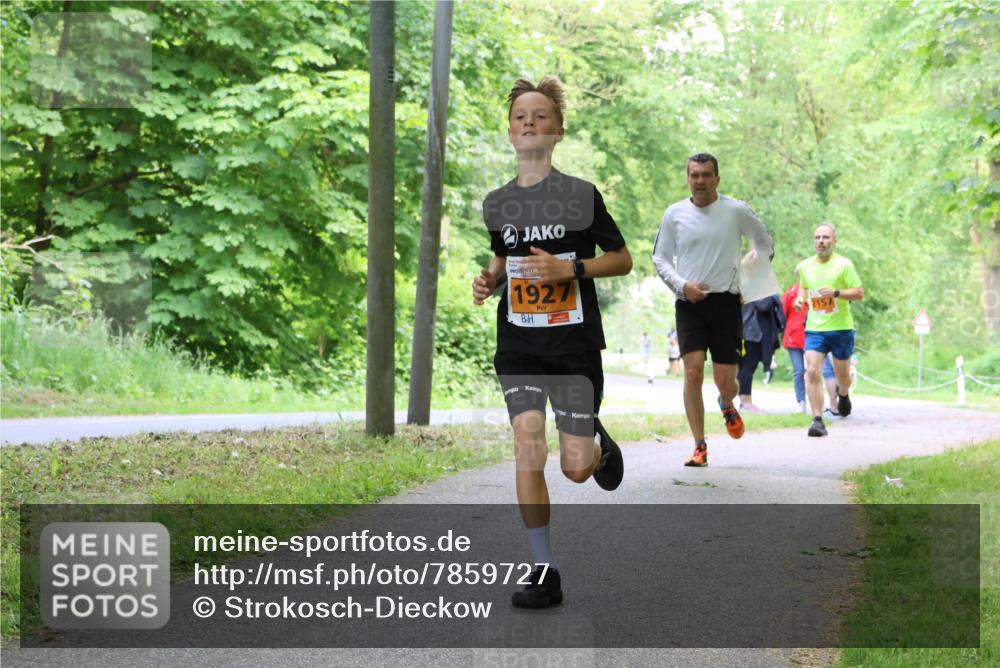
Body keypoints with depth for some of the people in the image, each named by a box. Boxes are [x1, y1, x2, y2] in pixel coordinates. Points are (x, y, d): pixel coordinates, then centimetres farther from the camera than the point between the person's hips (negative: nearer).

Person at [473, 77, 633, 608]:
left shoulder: (581, 195, -7)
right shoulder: (496, 202, 5)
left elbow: (622, 260, -1)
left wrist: (570, 268, -16)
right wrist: (489, 278, 2)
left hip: (575, 344, -2)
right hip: (518, 344, 3)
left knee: (576, 469, -1)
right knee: (527, 448, -13)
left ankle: (600, 445, 38)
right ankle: (544, 573, -5)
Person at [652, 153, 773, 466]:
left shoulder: (737, 211, 0)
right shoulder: (675, 214, 3)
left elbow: (764, 242, 17)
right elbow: (660, 258, 10)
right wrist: (682, 286, -6)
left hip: (726, 302, 0)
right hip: (690, 303, 0)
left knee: (725, 380, -1)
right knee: (693, 370, -15)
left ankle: (727, 405, 39)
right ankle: (699, 447, -7)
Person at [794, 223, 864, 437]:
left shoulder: (843, 265, -6)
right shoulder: (804, 266, 6)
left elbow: (860, 293, -6)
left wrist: (836, 293, -21)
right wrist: (800, 298, 4)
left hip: (841, 327, -2)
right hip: (814, 328, 2)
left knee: (842, 374, 13)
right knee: (812, 372, -16)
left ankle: (843, 395, 49)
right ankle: (818, 420, -14)